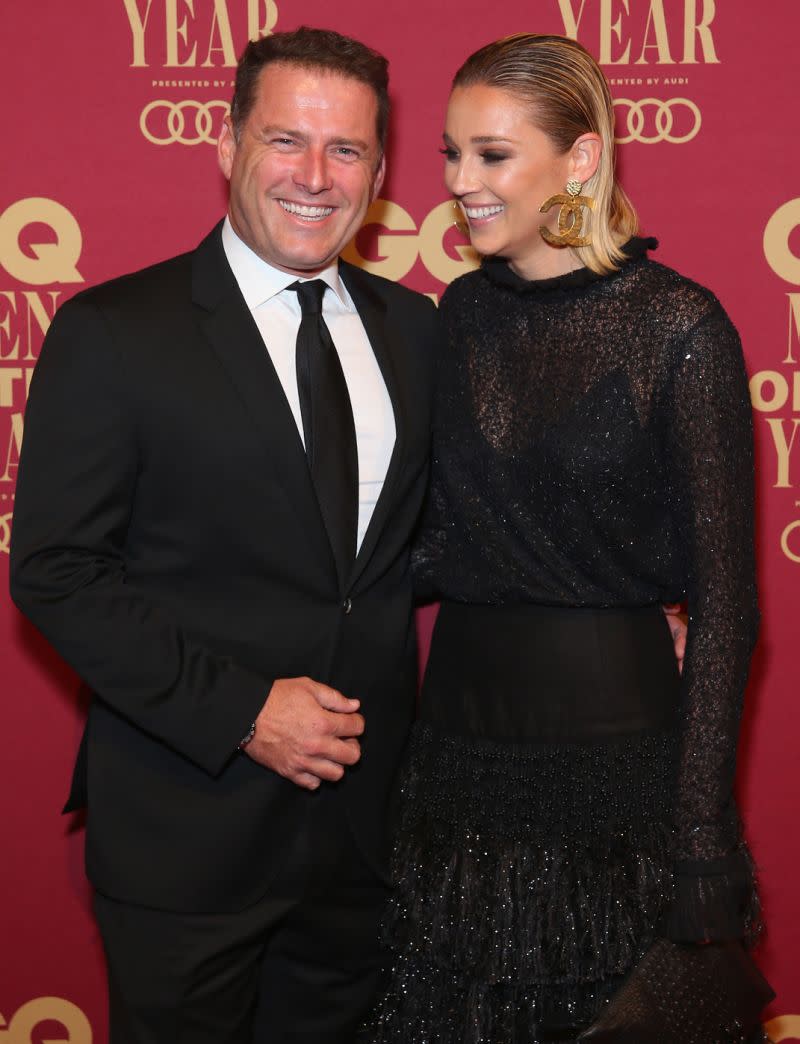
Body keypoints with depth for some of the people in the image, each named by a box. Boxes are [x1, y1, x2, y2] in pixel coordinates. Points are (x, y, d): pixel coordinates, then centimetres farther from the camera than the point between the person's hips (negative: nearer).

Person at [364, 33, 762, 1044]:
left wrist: (700, 841, -13)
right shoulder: (463, 311, 6)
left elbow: (724, 600, -11)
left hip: (613, 735, -5)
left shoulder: (677, 325, -11)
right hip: (461, 729, 5)